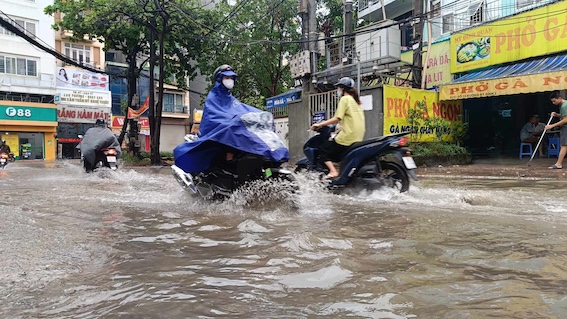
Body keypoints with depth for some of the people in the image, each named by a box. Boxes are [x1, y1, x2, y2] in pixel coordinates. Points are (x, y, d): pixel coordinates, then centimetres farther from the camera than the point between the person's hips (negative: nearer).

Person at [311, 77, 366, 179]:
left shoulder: (345, 99, -6)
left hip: (348, 136, -9)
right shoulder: (355, 100, 19)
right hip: (358, 137, 9)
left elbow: (337, 118, -15)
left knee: (323, 150, 2)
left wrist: (320, 124, -10)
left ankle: (333, 171, -15)